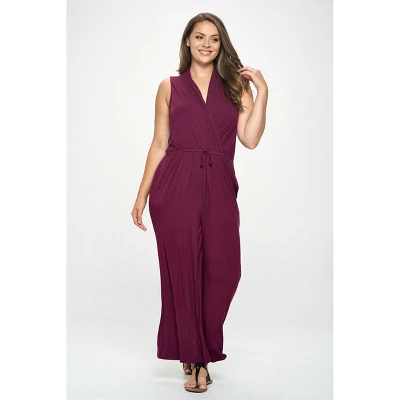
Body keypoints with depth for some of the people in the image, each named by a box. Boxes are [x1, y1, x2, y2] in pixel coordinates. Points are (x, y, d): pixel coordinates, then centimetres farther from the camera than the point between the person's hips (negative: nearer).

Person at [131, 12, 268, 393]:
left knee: (223, 271, -4)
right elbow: (159, 144, 9)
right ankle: (193, 356, 18)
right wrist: (142, 195, 5)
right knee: (182, 271, 2)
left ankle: (201, 351, 19)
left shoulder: (237, 85, 11)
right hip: (175, 188, -1)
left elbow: (250, 139, -1)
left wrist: (262, 92, -6)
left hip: (219, 188, 1)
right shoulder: (170, 87, 10)